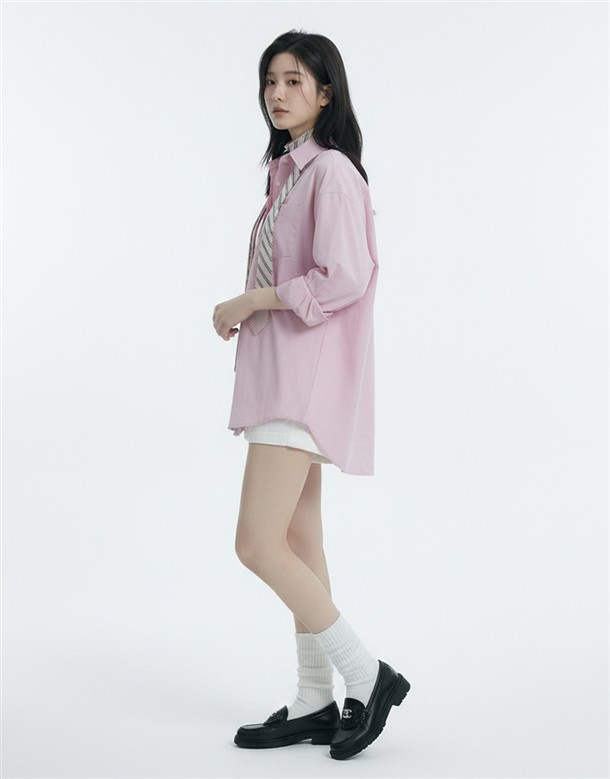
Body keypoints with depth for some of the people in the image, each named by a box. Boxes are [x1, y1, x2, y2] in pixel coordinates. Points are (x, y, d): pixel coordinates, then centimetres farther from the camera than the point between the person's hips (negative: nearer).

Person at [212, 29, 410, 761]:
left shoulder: (332, 172, -12)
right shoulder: (288, 172, 16)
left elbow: (343, 279, -22)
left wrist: (249, 301, -13)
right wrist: (244, 310, 6)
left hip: (308, 376, -10)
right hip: (280, 372, 10)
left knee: (259, 545, -12)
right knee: (299, 546, 11)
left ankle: (368, 676, 1)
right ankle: (314, 704, 19)